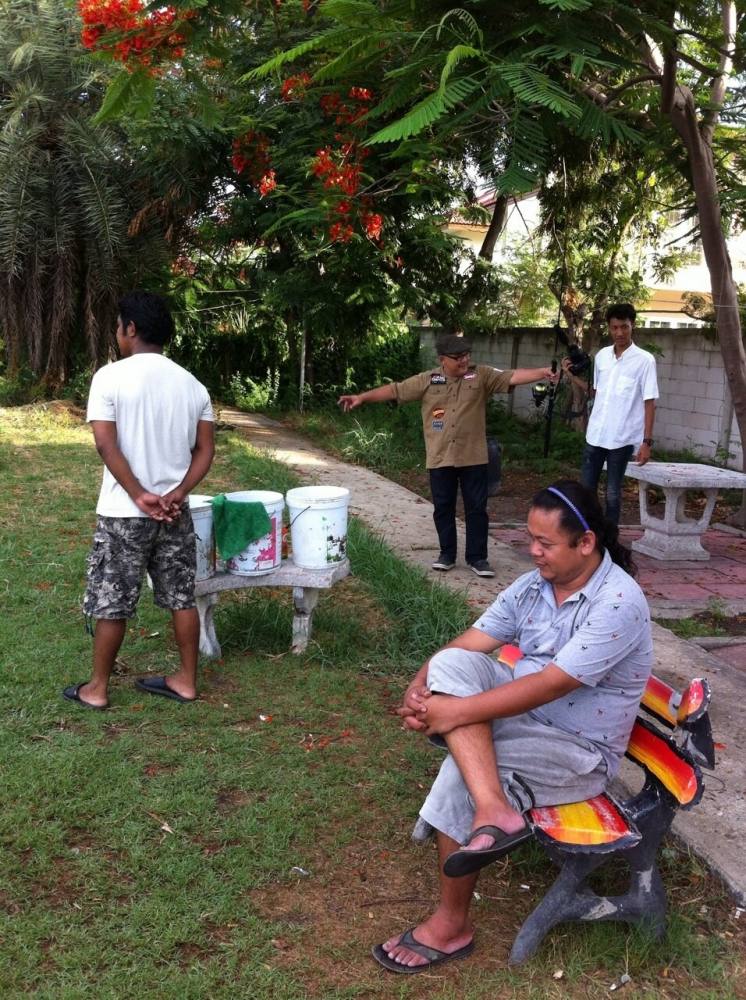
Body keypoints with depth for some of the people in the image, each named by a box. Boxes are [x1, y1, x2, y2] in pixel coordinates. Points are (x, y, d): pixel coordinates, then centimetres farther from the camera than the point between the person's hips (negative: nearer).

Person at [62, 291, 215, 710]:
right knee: (183, 597, 13)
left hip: (124, 513, -4)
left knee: (112, 604, 7)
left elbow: (106, 444, -17)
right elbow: (205, 450, 0)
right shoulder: (192, 384, 4)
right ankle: (187, 680, 22)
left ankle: (97, 688, 19)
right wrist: (176, 495, -7)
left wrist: (139, 495, -15)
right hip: (175, 513, 4)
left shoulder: (110, 376, -10)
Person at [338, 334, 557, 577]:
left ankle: (477, 557, 12)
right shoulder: (427, 380, 1)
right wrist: (361, 397, -1)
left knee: (476, 508, 3)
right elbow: (395, 390, 2)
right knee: (443, 508, 9)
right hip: (440, 458, 1)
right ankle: (447, 554, 23)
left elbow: (512, 377, -9)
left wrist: (542, 373, -23)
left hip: (473, 457, -1)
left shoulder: (482, 375, 0)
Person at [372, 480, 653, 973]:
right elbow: (469, 641, -2)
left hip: (580, 749, -7)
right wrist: (420, 686, -21)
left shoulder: (619, 603, -22)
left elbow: (546, 687, -28)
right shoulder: (533, 585, 1)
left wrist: (457, 712, -29)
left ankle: (451, 924, -4)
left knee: (461, 771, -25)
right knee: (451, 663, -19)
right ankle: (494, 811, -30)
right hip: (520, 711, 7)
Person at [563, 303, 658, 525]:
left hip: (622, 438, -5)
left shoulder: (644, 360, -8)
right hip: (595, 435, 5)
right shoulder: (601, 355, 7)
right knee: (586, 488, 9)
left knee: (612, 493, 3)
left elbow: (649, 403, -9)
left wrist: (647, 441, -13)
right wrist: (572, 376, 8)